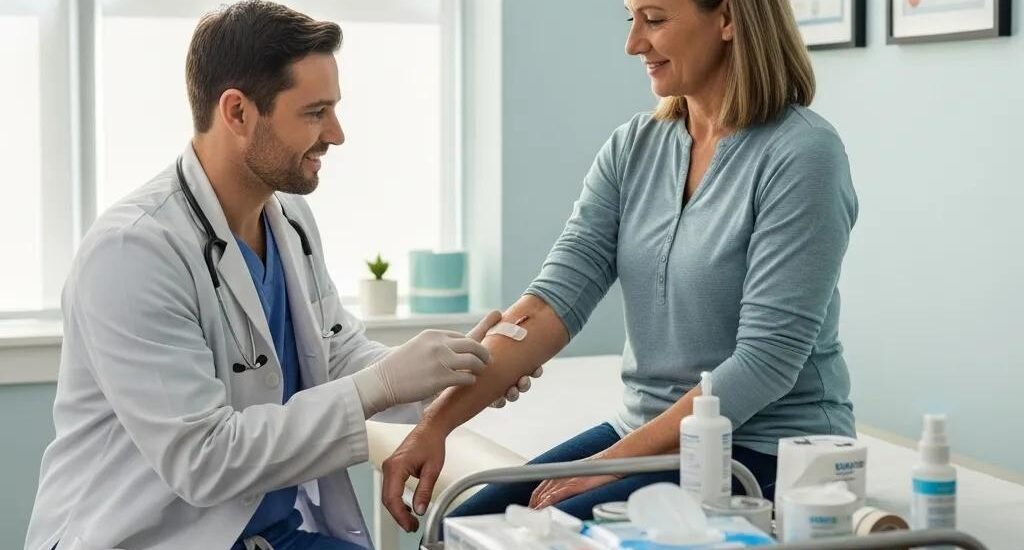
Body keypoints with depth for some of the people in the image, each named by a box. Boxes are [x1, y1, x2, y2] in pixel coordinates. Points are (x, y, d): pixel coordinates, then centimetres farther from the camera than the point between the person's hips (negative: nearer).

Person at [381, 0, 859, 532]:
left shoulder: (801, 154, -16)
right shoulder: (634, 147, 3)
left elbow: (767, 359, -20)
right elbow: (556, 298, -7)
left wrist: (616, 461, -22)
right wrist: (437, 421, -18)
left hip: (769, 450, -6)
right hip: (646, 433, 6)